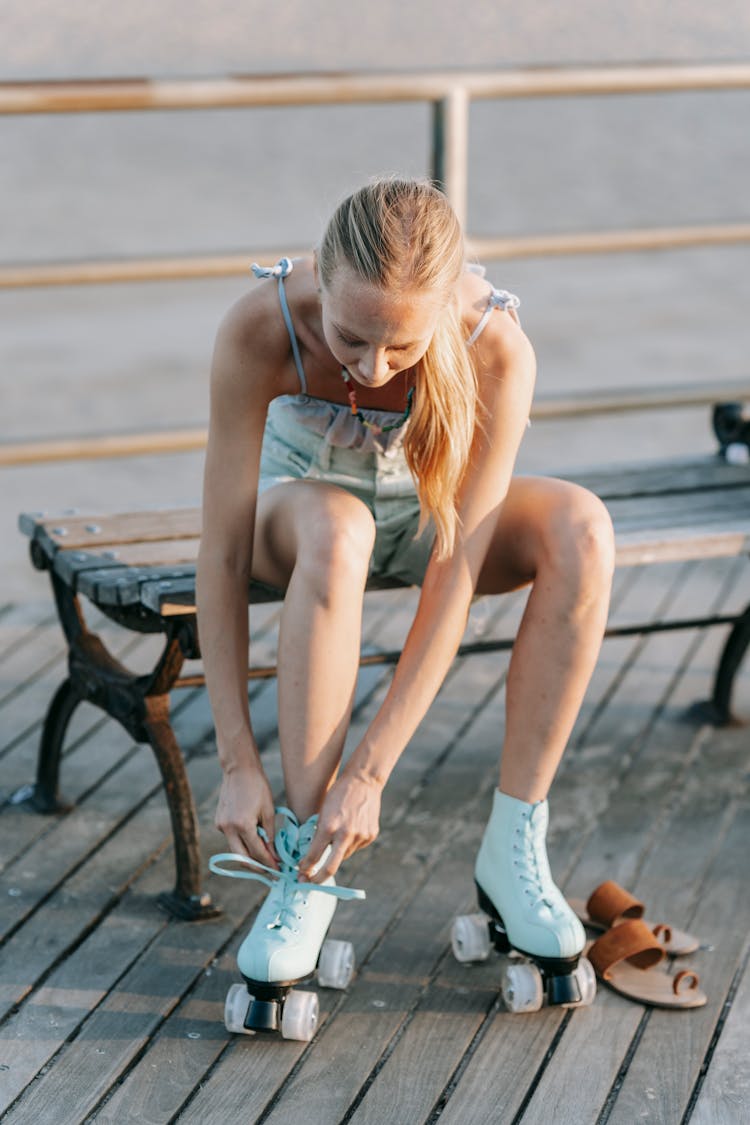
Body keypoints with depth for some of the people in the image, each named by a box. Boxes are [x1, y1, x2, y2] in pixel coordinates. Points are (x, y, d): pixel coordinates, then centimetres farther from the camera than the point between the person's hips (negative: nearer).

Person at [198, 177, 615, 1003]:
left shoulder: (496, 347, -33)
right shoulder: (260, 328, -34)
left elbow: (455, 572, -33)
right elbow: (221, 554, -30)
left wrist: (369, 771, -36)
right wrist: (238, 762, -33)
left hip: (425, 504, 1)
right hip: (303, 493, -1)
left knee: (581, 530, -31)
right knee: (335, 532, -39)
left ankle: (513, 846, -21)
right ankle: (303, 863, -28)